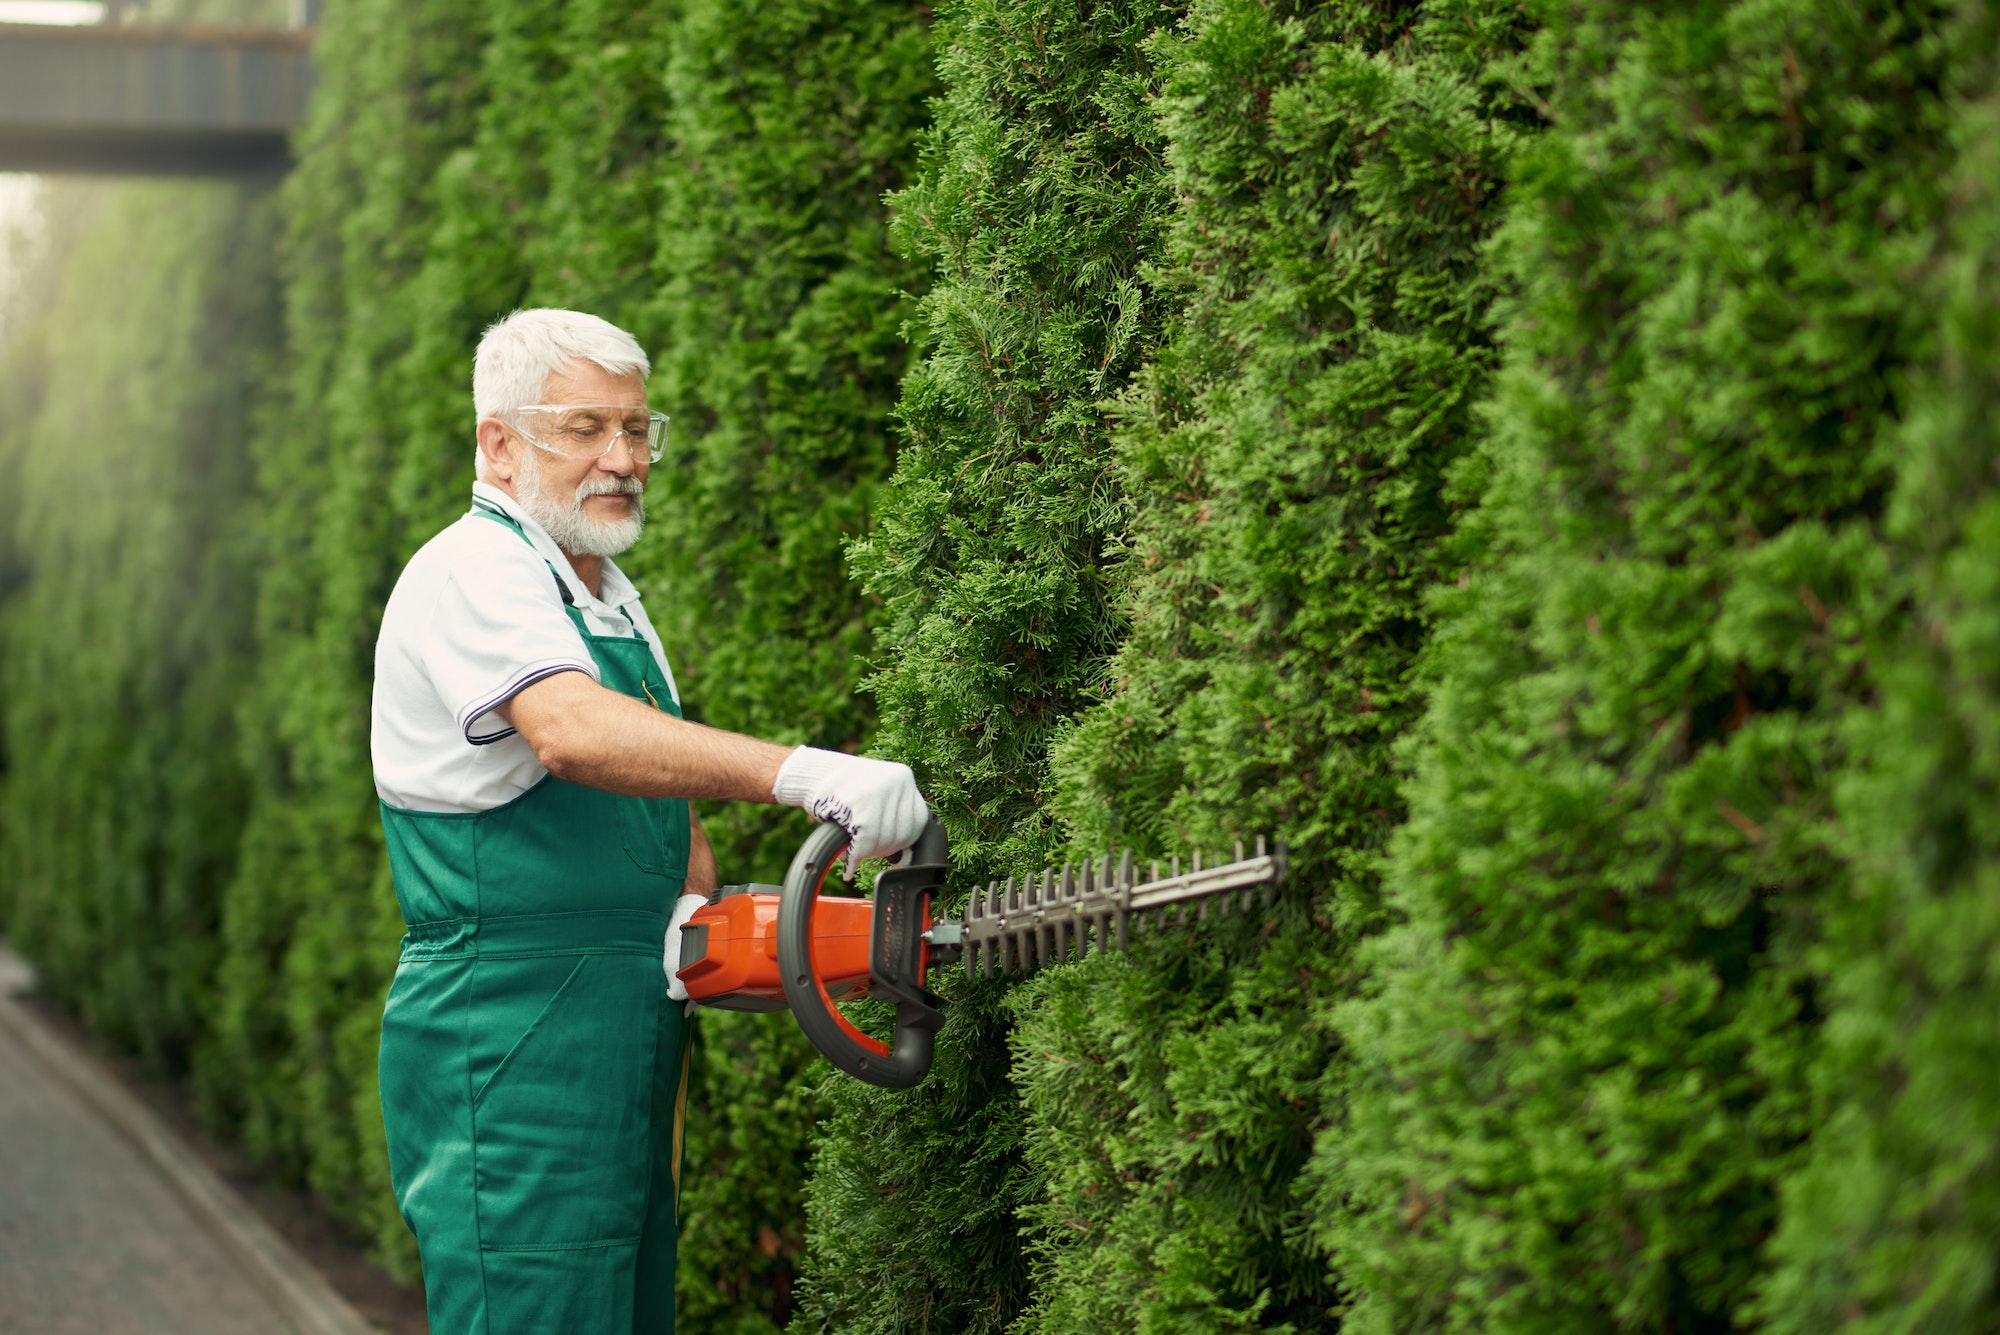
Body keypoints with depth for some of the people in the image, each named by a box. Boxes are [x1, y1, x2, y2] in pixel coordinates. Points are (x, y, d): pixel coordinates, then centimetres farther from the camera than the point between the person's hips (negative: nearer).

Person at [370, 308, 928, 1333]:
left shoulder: (611, 595, 19)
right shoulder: (472, 573, -12)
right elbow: (575, 733, -32)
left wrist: (694, 902, -2)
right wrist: (802, 774, -44)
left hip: (626, 1044, 9)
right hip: (510, 1045, -9)